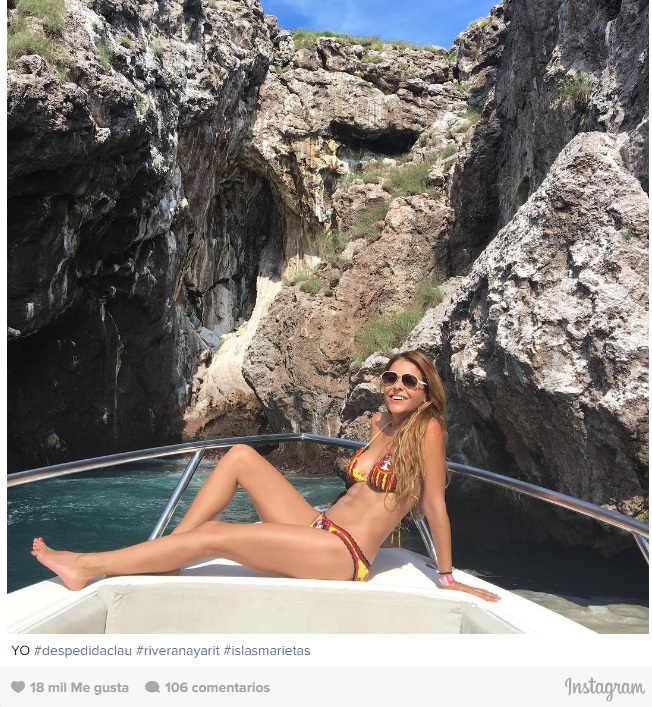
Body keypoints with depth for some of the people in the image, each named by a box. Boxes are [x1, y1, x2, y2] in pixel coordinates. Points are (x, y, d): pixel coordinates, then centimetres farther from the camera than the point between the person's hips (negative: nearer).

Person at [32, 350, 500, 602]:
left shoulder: (427, 429, -10)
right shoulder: (381, 422, 13)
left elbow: (436, 504, -10)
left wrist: (448, 578, -6)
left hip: (342, 555, -8)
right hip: (320, 527, 8)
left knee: (211, 534, -16)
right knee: (241, 456, -1)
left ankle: (87, 566, -2)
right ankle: (165, 559, 0)